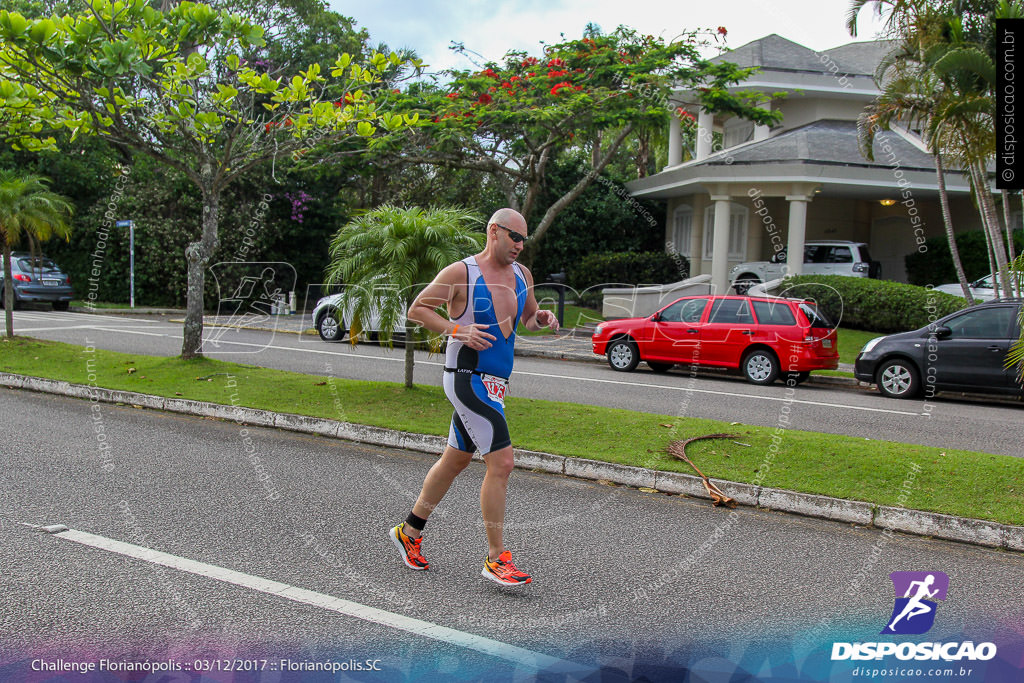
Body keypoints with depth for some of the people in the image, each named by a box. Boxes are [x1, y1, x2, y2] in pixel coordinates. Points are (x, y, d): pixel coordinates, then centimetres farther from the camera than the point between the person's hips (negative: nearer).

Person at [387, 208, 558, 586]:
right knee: (501, 463, -13)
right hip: (468, 380, -9)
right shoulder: (461, 273, -11)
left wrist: (542, 318, 0)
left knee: (456, 459, 18)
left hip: (495, 384, 9)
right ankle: (496, 558, -1)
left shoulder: (522, 274, 10)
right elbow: (417, 310, -6)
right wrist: (456, 330, -19)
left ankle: (409, 532, 35)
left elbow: (527, 318, 24)